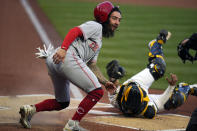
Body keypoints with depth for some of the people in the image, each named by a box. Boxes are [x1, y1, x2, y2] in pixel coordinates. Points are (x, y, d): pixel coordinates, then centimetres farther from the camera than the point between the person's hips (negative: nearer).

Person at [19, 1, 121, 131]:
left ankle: (30, 109, 6)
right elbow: (74, 31, -12)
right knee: (96, 92, -9)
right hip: (68, 57, -10)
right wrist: (63, 49, -27)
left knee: (62, 102, 23)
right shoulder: (95, 26, 5)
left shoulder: (99, 41, 34)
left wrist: (105, 82, 25)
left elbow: (92, 66, 34)